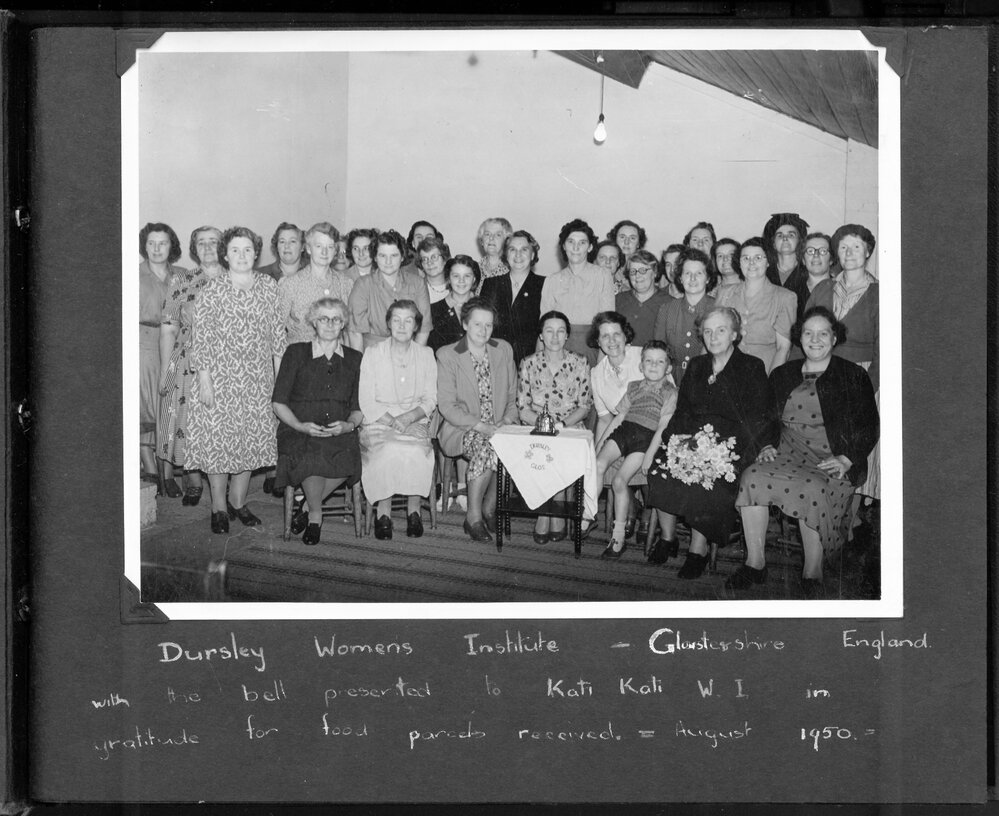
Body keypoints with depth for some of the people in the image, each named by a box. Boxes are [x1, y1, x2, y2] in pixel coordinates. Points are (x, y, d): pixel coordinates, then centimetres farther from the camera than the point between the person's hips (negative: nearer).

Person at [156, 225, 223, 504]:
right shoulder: (181, 282, 2)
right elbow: (168, 329, 2)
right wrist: (165, 371, -2)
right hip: (187, 364, -1)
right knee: (187, 422, 0)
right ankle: (194, 482, 16)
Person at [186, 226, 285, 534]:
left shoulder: (268, 286, 4)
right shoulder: (211, 292, -6)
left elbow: (278, 332, 9)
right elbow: (201, 338, -7)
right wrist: (204, 380, -11)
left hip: (258, 379, 3)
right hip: (220, 378, -3)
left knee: (252, 438, 8)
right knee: (217, 437, -1)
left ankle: (238, 501, 22)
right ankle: (219, 507, 11)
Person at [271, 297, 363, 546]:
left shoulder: (354, 359, 16)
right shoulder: (296, 353, 9)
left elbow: (359, 408, 14)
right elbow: (278, 402, 4)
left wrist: (349, 424, -9)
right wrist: (301, 426, -12)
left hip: (340, 433, 2)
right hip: (299, 431, -2)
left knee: (348, 457, -33)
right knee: (311, 458, -35)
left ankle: (306, 504, -6)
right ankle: (315, 515, -7)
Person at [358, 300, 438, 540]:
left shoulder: (426, 354, 10)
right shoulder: (372, 353, 4)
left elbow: (430, 399, 6)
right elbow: (366, 401, -1)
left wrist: (409, 417, -13)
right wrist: (391, 420, -16)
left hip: (415, 421, 1)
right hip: (378, 421, -1)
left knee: (415, 451, -31)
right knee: (388, 451, -33)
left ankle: (413, 509, -17)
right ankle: (383, 511, -21)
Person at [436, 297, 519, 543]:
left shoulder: (504, 350, 12)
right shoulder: (447, 356, 0)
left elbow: (513, 397, 15)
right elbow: (446, 406, -7)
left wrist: (507, 421, -7)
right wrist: (480, 426, -19)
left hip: (498, 428, 4)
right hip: (461, 431, -3)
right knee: (486, 446, -36)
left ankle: (489, 509, -10)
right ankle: (473, 516, -23)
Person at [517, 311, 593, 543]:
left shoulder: (579, 363, 7)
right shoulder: (529, 364, 7)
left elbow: (585, 406, 4)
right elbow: (522, 408, 3)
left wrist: (561, 423, -13)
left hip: (570, 428, 0)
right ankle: (551, 516, -20)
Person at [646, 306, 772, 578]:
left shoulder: (752, 368, 5)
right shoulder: (696, 366, 21)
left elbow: (757, 419, -4)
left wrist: (726, 450, -17)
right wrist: (677, 439, -5)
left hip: (730, 442, -4)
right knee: (659, 471, -25)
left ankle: (699, 548, -21)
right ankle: (667, 537, -8)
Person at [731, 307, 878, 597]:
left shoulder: (853, 376, 9)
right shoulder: (782, 375, 21)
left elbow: (868, 428, 4)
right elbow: (769, 419, 23)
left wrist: (846, 460, -11)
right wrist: (768, 445, 1)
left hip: (833, 460, -3)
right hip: (788, 453, 4)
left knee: (812, 489, -36)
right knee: (751, 477, -27)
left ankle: (812, 572, -22)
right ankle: (754, 563, -19)